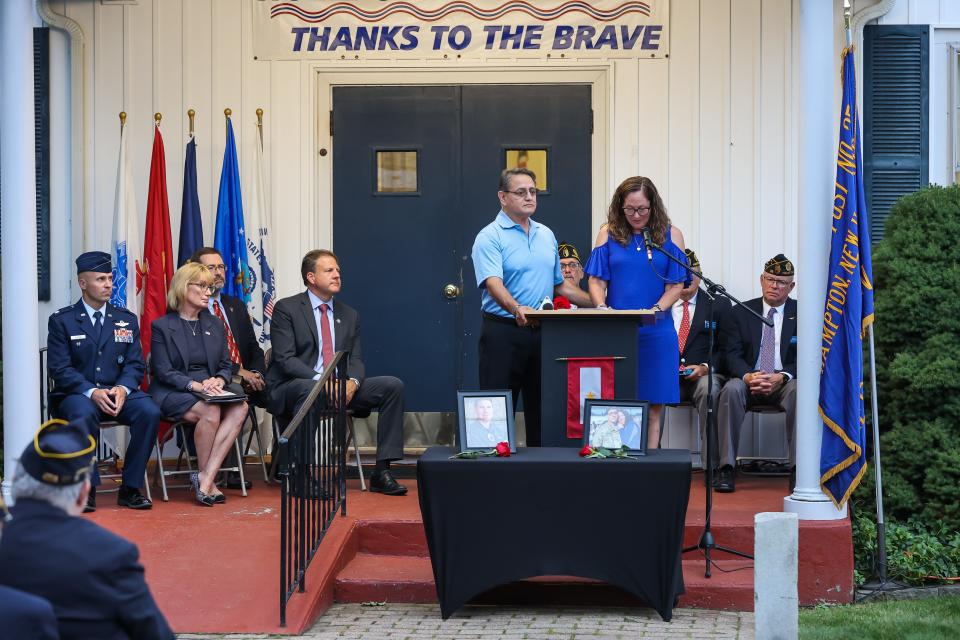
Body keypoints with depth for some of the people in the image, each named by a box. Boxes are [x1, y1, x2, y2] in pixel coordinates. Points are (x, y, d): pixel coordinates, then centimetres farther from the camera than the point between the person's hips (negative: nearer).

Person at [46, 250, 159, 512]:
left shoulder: (127, 320, 14)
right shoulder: (62, 321, 3)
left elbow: (135, 364, 7)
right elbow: (59, 369, -5)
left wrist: (122, 388, -15)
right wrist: (92, 392, -21)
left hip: (118, 392, 3)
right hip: (76, 394, -3)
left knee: (150, 412, -27)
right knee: (84, 415, -38)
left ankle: (131, 488, -17)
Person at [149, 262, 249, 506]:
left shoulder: (215, 325, 19)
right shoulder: (162, 326, 3)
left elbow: (226, 365, 16)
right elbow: (164, 372, -6)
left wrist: (219, 380, -9)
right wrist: (196, 385, -20)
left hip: (210, 390, 5)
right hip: (173, 394, -5)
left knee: (240, 408, -28)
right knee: (210, 411, -35)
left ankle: (205, 477, -30)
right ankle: (207, 477, -17)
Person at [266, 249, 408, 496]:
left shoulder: (349, 315, 17)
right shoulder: (286, 309, -1)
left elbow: (355, 359, 11)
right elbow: (285, 358, -11)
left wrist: (352, 382, -14)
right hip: (293, 387, -6)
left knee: (393, 385, -12)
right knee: (310, 389, -41)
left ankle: (382, 471, -16)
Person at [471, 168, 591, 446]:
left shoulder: (546, 235, 16)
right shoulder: (490, 237, -6)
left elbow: (559, 284, 24)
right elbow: (493, 282, -21)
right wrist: (516, 309, -39)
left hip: (543, 331, 6)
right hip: (503, 331, -6)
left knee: (541, 409, 7)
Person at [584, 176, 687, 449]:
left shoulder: (670, 234, 5)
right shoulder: (609, 233, 7)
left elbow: (676, 284, 1)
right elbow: (596, 280, 4)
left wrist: (655, 309, -15)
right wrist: (601, 307, -15)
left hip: (655, 332, 0)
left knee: (653, 405, 1)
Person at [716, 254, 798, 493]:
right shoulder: (742, 312, 11)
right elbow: (733, 354, 2)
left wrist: (782, 377, -20)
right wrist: (748, 376, -20)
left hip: (784, 383, -1)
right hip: (749, 381, 1)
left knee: (799, 390, -35)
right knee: (731, 389, -33)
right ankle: (727, 468, -35)